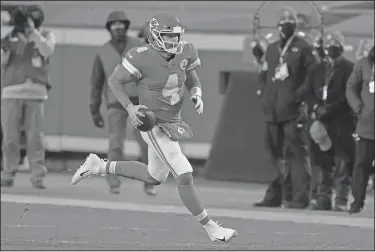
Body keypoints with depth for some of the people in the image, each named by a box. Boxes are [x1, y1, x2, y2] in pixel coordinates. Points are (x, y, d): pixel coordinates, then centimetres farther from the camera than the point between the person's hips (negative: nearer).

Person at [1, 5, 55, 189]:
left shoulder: (46, 36, 7)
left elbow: (47, 51, -14)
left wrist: (32, 30, -18)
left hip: (36, 92, -1)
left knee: (35, 136, -4)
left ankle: (37, 177, -2)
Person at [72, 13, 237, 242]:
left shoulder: (185, 53, -5)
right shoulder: (143, 58, -23)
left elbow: (194, 82, 10)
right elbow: (114, 80, -11)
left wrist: (197, 97, -12)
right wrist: (130, 107, -23)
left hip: (174, 123, 8)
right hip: (156, 126, -8)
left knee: (154, 178, 24)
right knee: (185, 177, -11)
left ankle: (100, 167, 36)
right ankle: (211, 228, 1)